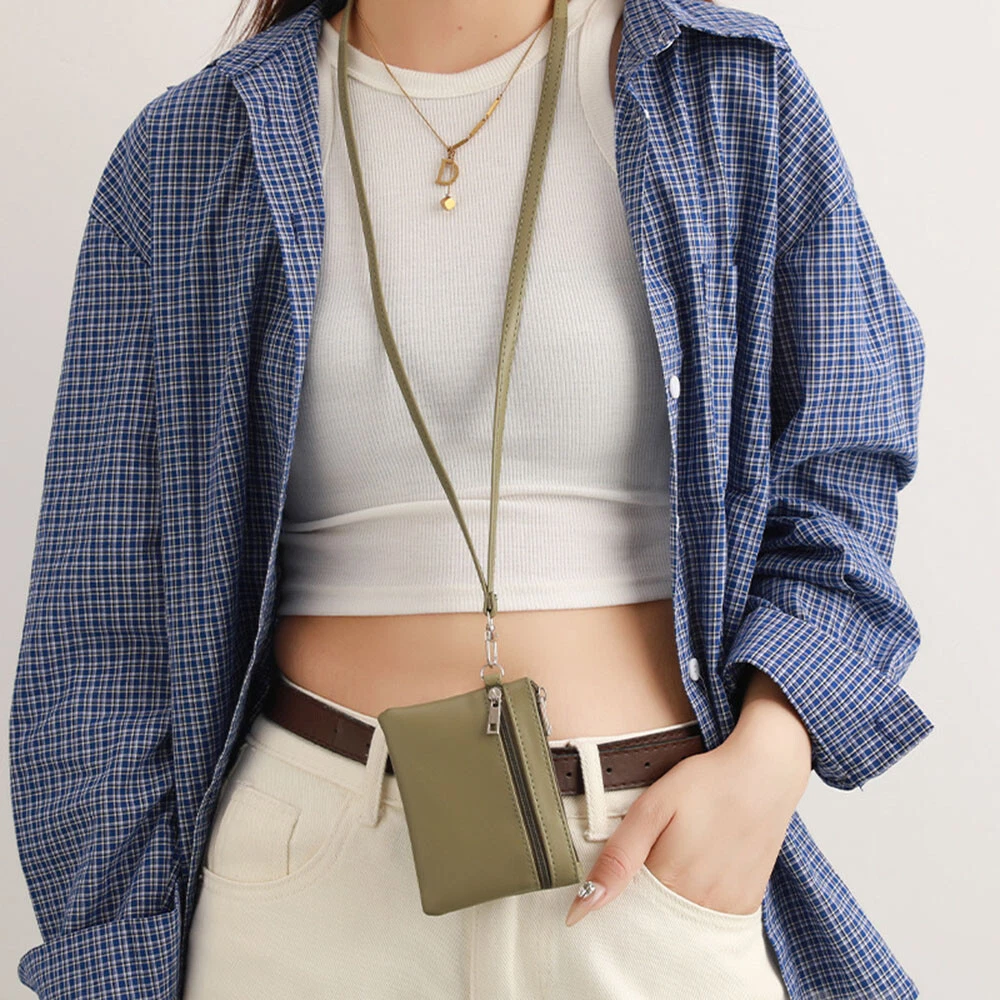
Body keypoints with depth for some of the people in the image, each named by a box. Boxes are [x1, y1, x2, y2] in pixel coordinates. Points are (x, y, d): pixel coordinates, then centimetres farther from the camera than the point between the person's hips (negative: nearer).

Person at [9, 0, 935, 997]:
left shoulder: (739, 97, 0)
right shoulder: (181, 159, 0)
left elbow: (834, 472, 4)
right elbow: (110, 614, 0)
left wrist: (767, 758, -12)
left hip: (664, 850, 0)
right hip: (314, 856, 1)